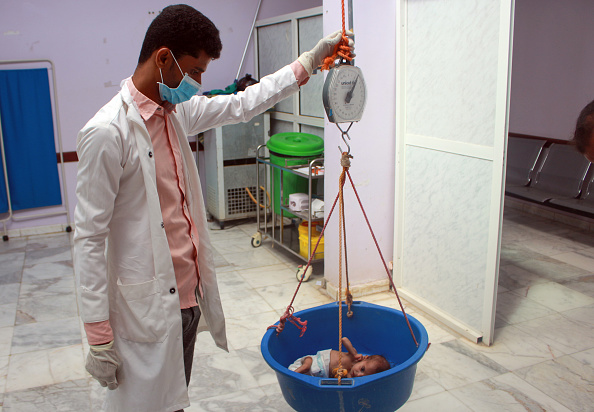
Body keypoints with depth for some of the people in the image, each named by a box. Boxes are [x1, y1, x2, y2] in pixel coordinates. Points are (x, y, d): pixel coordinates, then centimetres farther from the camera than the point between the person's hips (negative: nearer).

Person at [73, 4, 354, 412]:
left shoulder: (177, 111, 5)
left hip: (189, 294, 8)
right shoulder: (107, 133, -19)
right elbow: (89, 240, -18)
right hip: (146, 308, -7)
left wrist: (311, 60, 18)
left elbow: (242, 105, 18)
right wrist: (99, 337, -17)